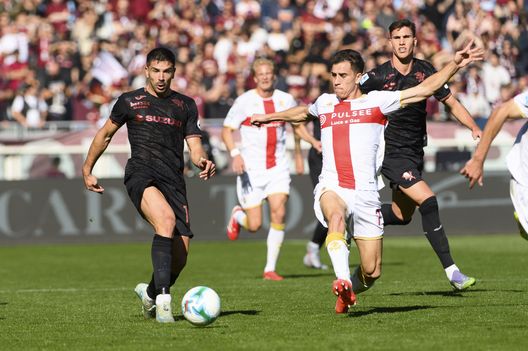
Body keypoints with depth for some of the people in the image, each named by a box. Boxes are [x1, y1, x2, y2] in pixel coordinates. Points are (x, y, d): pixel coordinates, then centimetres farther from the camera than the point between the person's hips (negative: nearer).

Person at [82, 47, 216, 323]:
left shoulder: (185, 105, 17)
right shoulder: (129, 101, 11)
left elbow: (195, 148, 12)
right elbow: (104, 134, 24)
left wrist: (203, 161, -10)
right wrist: (87, 170, 24)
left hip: (174, 180, 4)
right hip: (141, 174, -4)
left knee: (180, 257, -3)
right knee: (166, 220, -34)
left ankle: (150, 293, 30)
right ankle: (163, 300, -36)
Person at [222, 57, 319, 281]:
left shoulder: (286, 100, 4)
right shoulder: (245, 101, -6)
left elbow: (298, 125, 20)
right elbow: (227, 130, -3)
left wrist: (313, 141, 2)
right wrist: (235, 153, -20)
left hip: (278, 167, 2)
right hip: (251, 168, -2)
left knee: (279, 213, -16)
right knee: (254, 225, -3)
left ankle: (270, 269, -5)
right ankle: (238, 215, 36)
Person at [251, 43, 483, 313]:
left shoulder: (376, 101, 6)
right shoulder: (325, 103, 16)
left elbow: (425, 88, 3)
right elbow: (303, 113, 41)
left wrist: (455, 65, -7)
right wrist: (270, 117, 52)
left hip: (366, 193, -1)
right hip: (332, 189, 1)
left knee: (372, 272, -1)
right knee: (337, 215, -39)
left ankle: (347, 293, 32)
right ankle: (342, 281, -51)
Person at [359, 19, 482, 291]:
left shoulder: (425, 71, 0)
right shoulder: (378, 76, -13)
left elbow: (451, 102, 7)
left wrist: (474, 127, -6)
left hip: (415, 152, 7)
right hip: (391, 153, -7)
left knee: (401, 215, 17)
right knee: (428, 202, -21)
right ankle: (451, 271, -21)